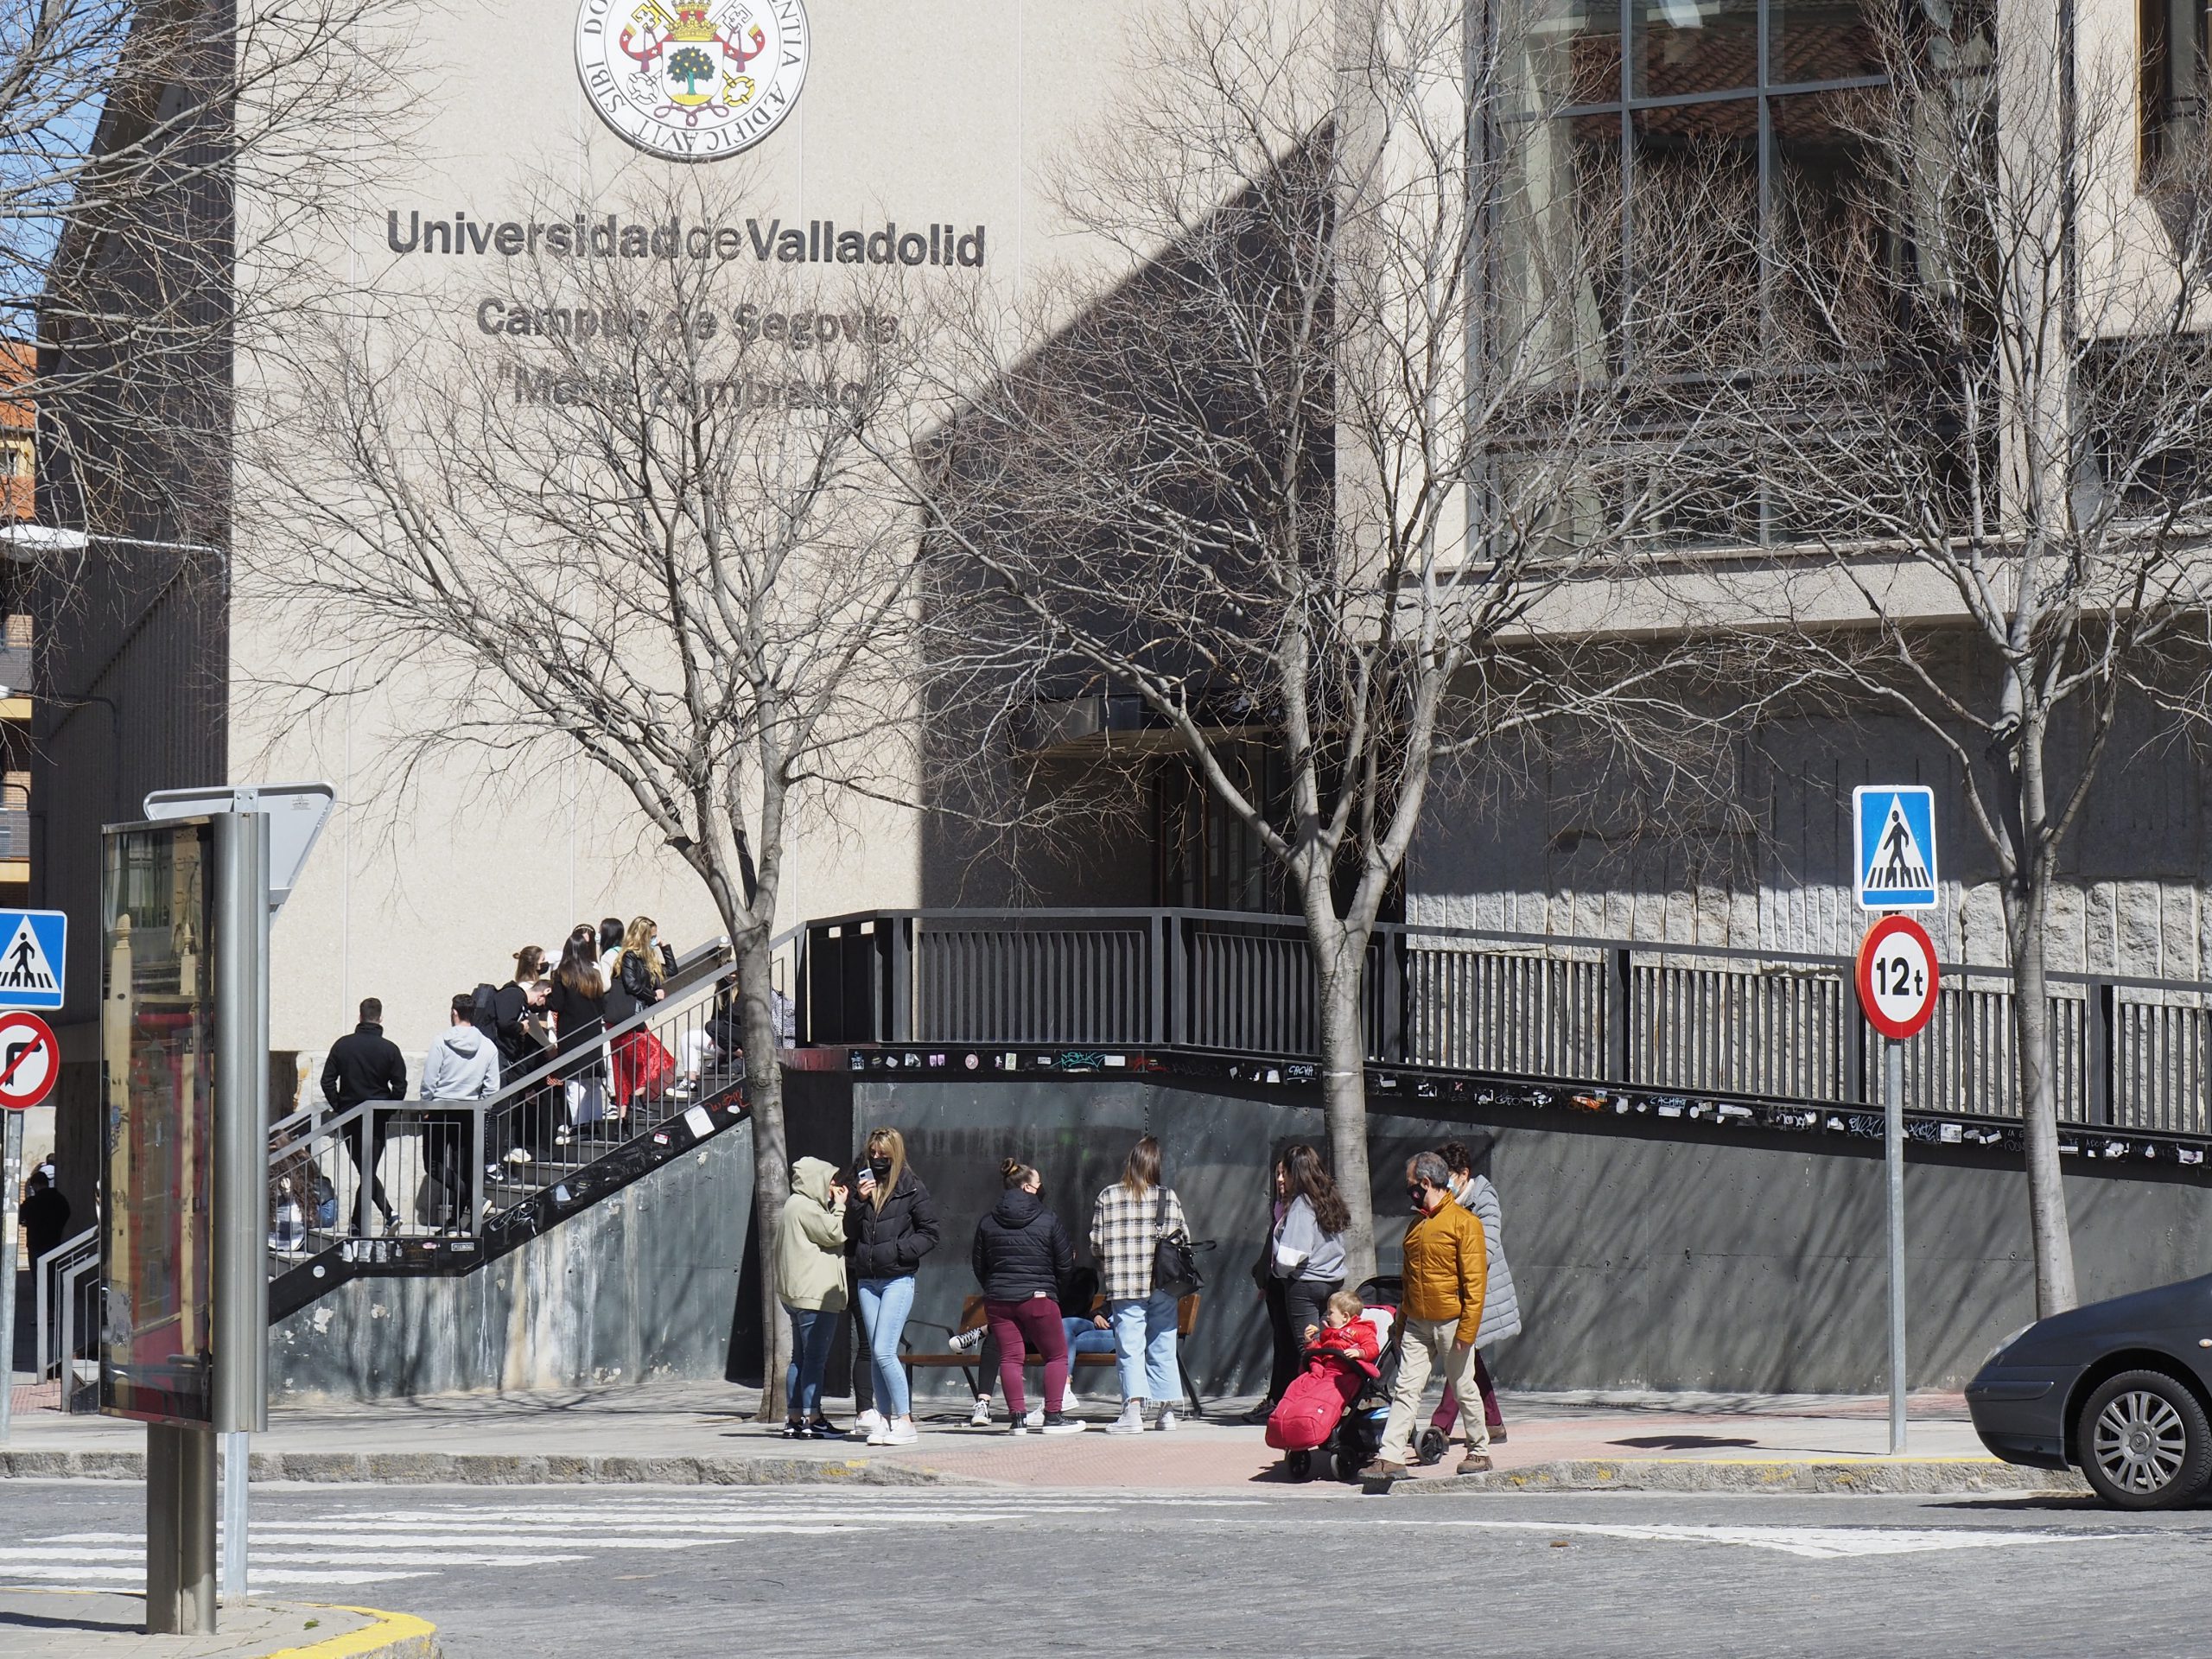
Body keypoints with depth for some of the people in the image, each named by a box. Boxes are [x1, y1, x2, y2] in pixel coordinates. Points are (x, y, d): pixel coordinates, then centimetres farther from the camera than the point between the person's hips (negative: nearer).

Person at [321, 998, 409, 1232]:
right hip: (379, 1118, 0)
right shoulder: (390, 1049, -5)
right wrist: (388, 1111, 7)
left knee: (365, 1171, 7)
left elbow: (328, 1081, -3)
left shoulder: (342, 1045, -2)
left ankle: (389, 1215, 1)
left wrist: (338, 1107, 7)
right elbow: (400, 1087, -6)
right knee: (369, 1171, 6)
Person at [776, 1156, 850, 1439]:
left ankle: (793, 1419, 13)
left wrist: (836, 1206, 13)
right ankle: (812, 1420, -12)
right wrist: (840, 1206, -4)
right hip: (814, 1295, -11)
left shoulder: (795, 1205, 21)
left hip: (797, 1296, 11)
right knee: (815, 1358, -10)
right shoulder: (805, 1207, -12)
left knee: (801, 1358, 12)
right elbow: (835, 1234, -15)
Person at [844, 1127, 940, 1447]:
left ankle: (905, 1420, -7)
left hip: (898, 1279, -6)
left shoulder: (911, 1188, -4)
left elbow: (931, 1232, -2)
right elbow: (849, 1233, 6)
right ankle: (884, 1420, 11)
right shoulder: (862, 1185, 10)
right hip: (867, 1280, 6)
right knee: (876, 1355, 7)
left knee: (884, 1352, -13)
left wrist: (901, 1250, -13)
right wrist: (858, 1202, -9)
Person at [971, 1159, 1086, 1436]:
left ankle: (1018, 1417, -1)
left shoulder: (987, 1223, 4)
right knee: (1056, 1355, 8)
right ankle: (1054, 1416, 3)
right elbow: (1065, 1268, -2)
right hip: (1038, 1298, -3)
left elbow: (979, 1267, 11)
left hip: (998, 1299, 3)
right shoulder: (1048, 1220, -6)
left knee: (1009, 1358, 6)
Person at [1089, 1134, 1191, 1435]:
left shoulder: (1107, 1198, -1)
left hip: (1124, 1286, -2)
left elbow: (1097, 1244, 0)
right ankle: (1167, 1411, 16)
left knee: (1130, 1349, -3)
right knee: (1162, 1348, 11)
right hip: (1163, 1286, 2)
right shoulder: (1169, 1198, 0)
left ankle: (1133, 1410, -15)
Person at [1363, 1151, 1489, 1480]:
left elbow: (1474, 1280, -12)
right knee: (1404, 1389, -3)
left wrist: (1467, 1328, -17)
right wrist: (1401, 1323, 19)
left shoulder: (1463, 1223, -8)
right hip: (1417, 1324, 6)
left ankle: (1479, 1451, 19)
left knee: (1464, 1388, 5)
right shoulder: (1415, 1226, 15)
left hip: (1450, 1323, -6)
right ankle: (1390, 1457, -8)